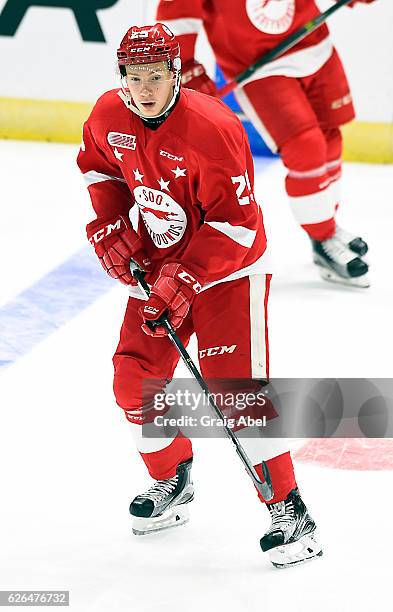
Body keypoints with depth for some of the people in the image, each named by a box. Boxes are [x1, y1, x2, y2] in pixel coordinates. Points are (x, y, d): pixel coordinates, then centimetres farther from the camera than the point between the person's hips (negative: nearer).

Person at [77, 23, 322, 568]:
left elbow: (236, 224, -25)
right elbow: (98, 165, 15)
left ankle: (289, 511, -8)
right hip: (157, 264, 7)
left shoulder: (212, 129, -28)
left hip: (229, 267, -7)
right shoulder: (109, 116, -8)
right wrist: (111, 227, 1)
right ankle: (172, 482, 30)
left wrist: (186, 279, -27)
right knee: (135, 381, 6)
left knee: (236, 387, -16)